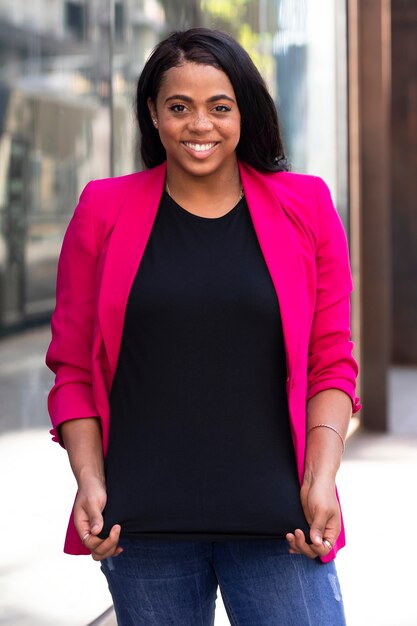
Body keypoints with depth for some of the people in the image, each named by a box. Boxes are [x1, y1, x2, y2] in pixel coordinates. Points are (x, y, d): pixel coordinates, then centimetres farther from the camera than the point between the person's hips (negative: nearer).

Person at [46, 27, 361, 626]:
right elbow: (73, 369, 8)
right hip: (142, 522, 0)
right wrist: (90, 480, -4)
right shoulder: (104, 211, 6)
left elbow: (331, 364, 8)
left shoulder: (306, 207, 7)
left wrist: (321, 477, -5)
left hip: (274, 519, 0)